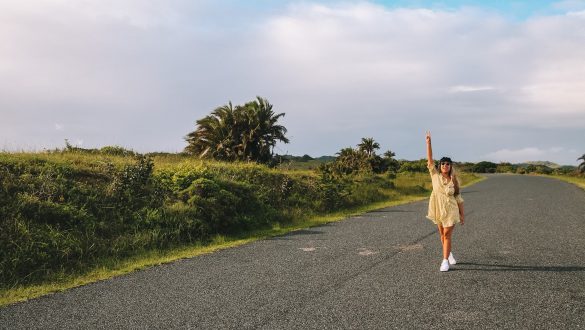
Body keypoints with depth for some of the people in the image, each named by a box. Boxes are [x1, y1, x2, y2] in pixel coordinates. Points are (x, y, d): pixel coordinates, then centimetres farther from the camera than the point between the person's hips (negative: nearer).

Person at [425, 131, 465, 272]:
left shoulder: (454, 181, -3)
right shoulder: (435, 175, -3)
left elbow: (459, 198, 2)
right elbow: (430, 160, -10)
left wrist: (462, 214, 1)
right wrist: (428, 142, -18)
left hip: (451, 210, -2)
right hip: (438, 209, 2)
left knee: (447, 235, -7)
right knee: (442, 234, 14)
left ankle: (445, 261, -3)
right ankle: (449, 254, 36)